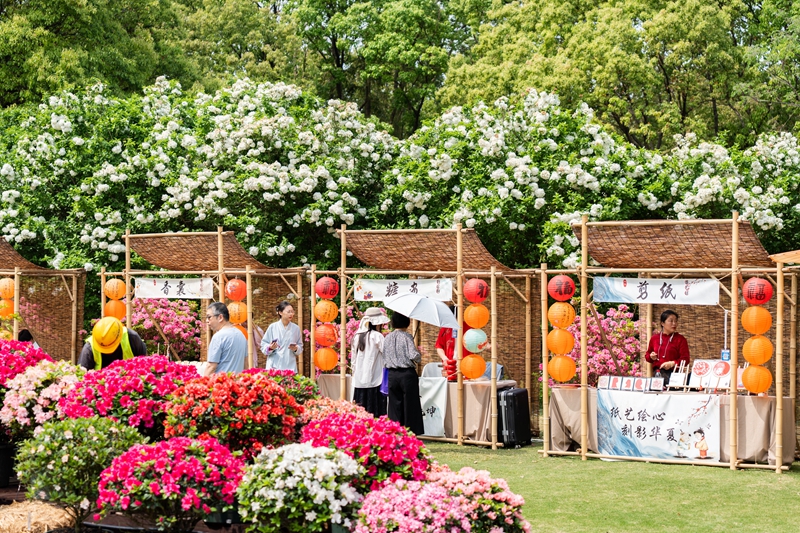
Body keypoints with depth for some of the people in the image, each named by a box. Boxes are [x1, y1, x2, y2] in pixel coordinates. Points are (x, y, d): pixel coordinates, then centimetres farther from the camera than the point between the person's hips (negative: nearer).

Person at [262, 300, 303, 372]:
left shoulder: (296, 328, 5)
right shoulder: (272, 327, 1)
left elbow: (300, 346, 12)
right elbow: (263, 344, 6)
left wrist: (296, 348, -8)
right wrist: (270, 347, -13)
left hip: (290, 366, 1)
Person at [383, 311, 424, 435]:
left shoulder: (387, 338, 6)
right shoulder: (406, 337, -9)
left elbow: (384, 358, 8)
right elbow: (414, 355, -17)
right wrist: (420, 356, 3)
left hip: (392, 375, 5)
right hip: (407, 374, -5)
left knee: (395, 405, 8)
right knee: (410, 406, 2)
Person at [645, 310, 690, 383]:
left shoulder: (680, 339, 2)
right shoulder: (654, 338, 12)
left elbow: (685, 359, -3)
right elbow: (647, 355, 23)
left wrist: (672, 363, -18)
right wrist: (651, 357, 1)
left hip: (673, 374, -3)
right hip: (657, 373, 3)